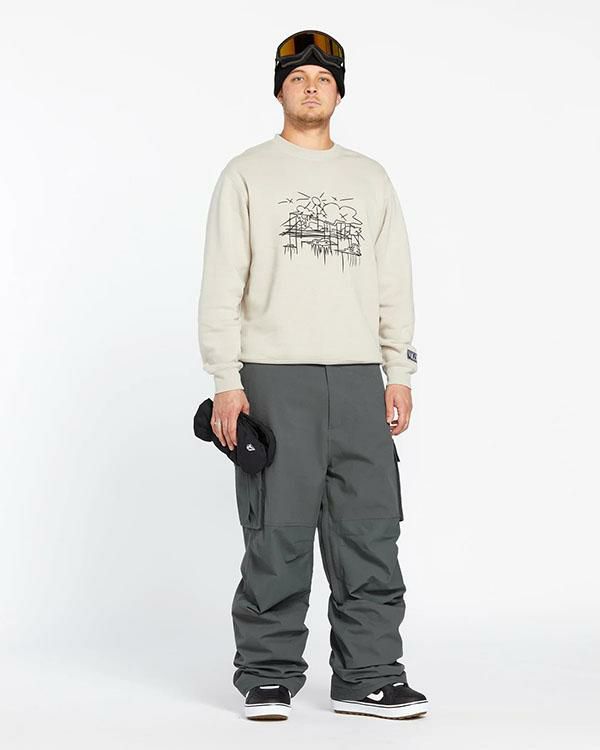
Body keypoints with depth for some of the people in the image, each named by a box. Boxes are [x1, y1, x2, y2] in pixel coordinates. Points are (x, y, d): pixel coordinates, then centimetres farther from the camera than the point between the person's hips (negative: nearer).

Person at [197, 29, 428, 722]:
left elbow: (394, 282, 16)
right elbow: (221, 286, 0)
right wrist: (226, 383, -9)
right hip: (273, 378, -3)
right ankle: (268, 678, 9)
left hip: (359, 378, 4)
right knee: (277, 537, -2)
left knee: (369, 533, 2)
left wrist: (400, 371, 7)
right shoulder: (247, 174, 5)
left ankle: (367, 677, 10)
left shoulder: (370, 178, 17)